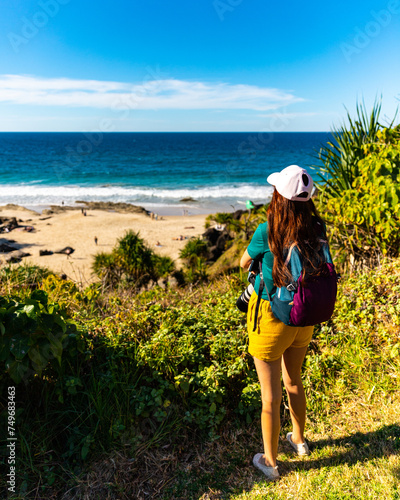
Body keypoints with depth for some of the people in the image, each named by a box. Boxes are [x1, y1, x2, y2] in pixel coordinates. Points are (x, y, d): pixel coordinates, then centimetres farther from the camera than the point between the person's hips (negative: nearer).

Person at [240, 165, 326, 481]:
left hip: (272, 320, -5)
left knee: (271, 396, 13)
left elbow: (243, 263, -5)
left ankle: (270, 462, 34)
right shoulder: (317, 229, -8)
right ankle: (299, 440, 52)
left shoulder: (267, 232, -23)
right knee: (293, 381, 29)